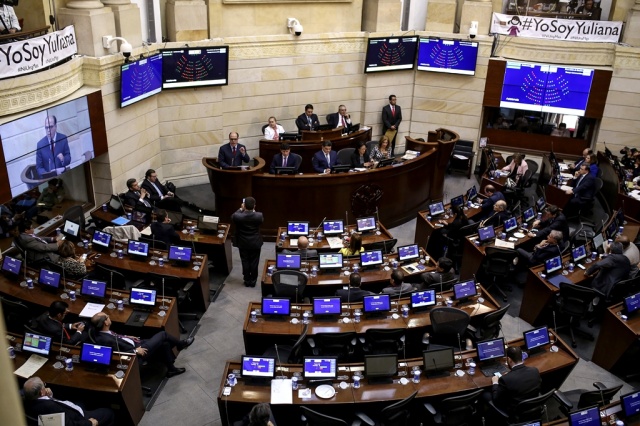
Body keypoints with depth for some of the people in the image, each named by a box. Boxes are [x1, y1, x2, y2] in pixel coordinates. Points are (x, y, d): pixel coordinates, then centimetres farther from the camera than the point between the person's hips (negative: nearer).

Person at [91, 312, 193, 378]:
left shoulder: (103, 332, -3)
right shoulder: (105, 340, -30)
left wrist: (127, 337, 10)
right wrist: (136, 351, -19)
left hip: (135, 345, 9)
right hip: (135, 352, -9)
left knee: (164, 343, 5)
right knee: (163, 335, -2)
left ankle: (171, 369, 24)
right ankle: (181, 344, 26)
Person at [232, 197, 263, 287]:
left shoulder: (238, 216, -24)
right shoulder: (259, 216, -23)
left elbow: (232, 216, 2)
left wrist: (241, 209, 8)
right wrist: (253, 211, 10)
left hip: (243, 243, 0)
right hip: (255, 243, 0)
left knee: (245, 262, 15)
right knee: (254, 262, 14)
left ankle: (247, 281, 27)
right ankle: (253, 281, 26)